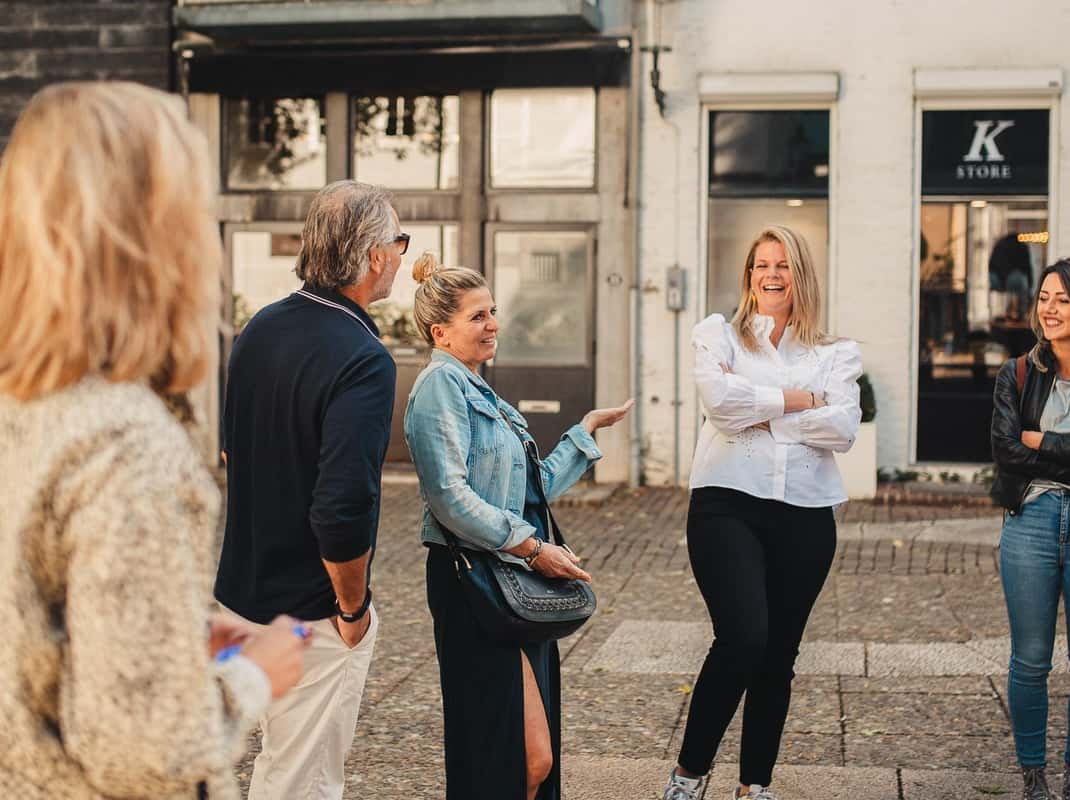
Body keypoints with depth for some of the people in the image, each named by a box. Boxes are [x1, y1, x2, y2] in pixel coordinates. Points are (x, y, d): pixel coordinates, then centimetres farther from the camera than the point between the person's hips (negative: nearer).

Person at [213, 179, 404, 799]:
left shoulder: (261, 329, 4)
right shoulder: (362, 360, -23)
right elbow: (343, 509, -30)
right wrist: (353, 606, -15)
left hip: (245, 587, 8)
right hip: (312, 610, -8)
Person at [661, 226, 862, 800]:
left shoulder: (835, 355, 12)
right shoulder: (718, 334, 9)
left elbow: (843, 428, -5)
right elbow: (720, 398, -11)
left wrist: (755, 407, -8)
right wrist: (797, 398, -5)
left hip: (805, 515, 3)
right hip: (728, 505, -3)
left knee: (779, 655, 8)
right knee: (743, 637, -18)